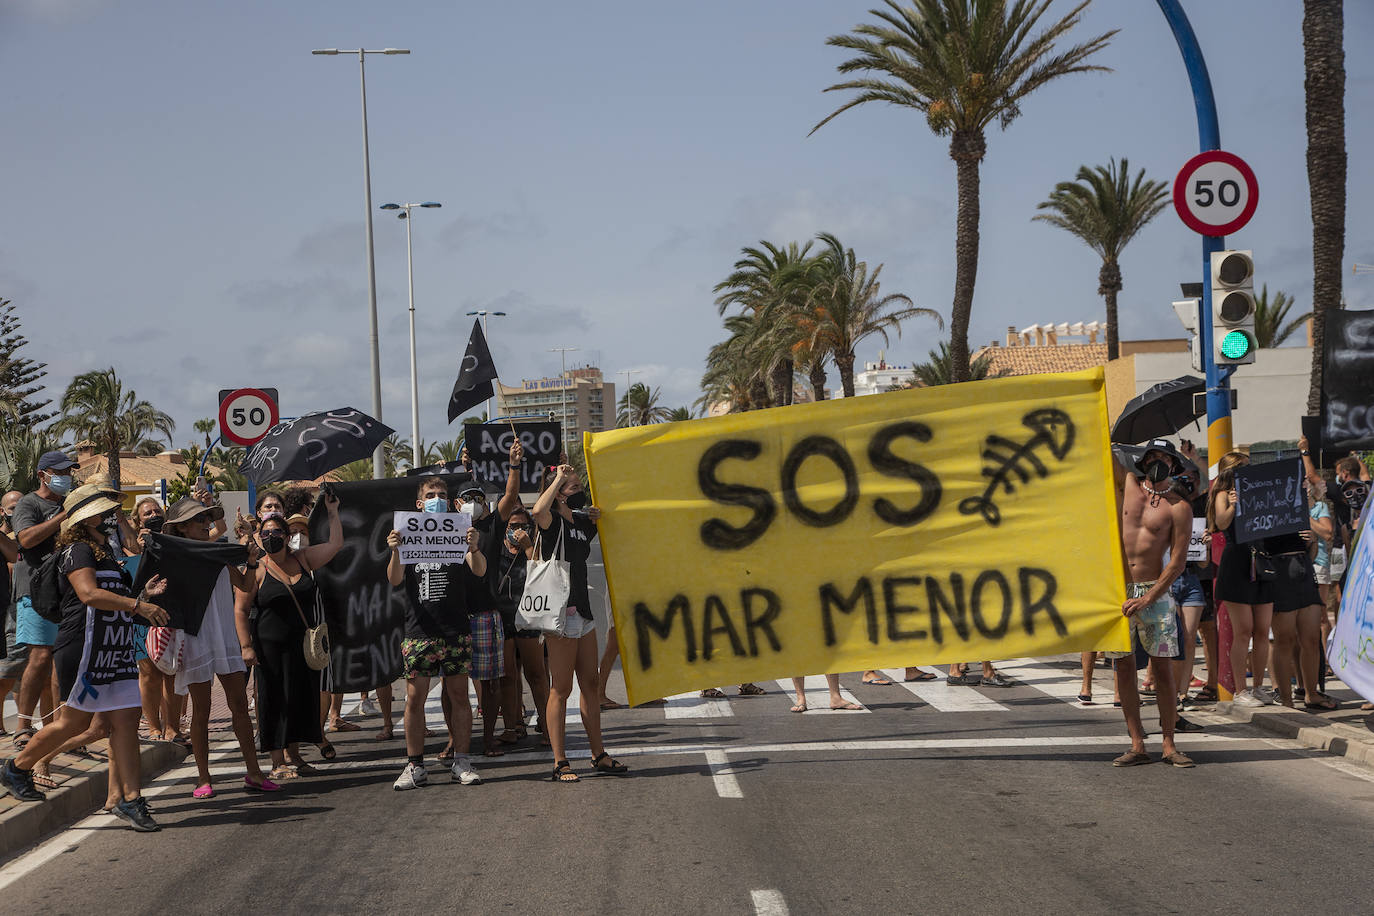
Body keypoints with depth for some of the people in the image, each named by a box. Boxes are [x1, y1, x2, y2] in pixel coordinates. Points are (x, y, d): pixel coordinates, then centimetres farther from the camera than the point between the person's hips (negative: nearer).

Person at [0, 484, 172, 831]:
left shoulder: (105, 556, 22)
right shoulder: (78, 552, -7)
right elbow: (89, 594, -23)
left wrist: (143, 595, 12)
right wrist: (138, 604, -25)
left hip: (115, 652, 9)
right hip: (84, 650, -9)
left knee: (126, 720, -1)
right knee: (75, 721, -2)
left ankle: (130, 798, -2)